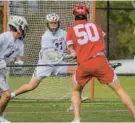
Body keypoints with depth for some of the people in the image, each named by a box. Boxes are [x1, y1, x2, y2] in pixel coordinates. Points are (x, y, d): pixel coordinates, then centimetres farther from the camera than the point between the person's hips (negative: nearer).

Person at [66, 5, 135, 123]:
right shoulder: (95, 25, 19)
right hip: (101, 61, 0)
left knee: (76, 91, 23)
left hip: (83, 64, 0)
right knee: (119, 90, 4)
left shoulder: (71, 30, 12)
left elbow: (73, 53, 6)